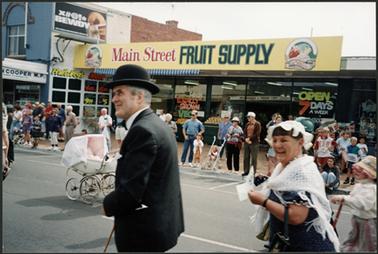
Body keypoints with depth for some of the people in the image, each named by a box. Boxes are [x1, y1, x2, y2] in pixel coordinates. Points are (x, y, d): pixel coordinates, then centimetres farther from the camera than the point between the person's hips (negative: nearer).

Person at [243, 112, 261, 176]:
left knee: (254, 158, -4)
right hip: (246, 142, 6)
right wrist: (246, 139, -7)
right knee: (246, 157, 8)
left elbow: (257, 134, -11)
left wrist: (250, 138, -13)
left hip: (254, 143, -6)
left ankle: (253, 172, 0)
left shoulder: (257, 124, -3)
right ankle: (246, 171, 16)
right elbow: (245, 132, 11)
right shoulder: (247, 124, 15)